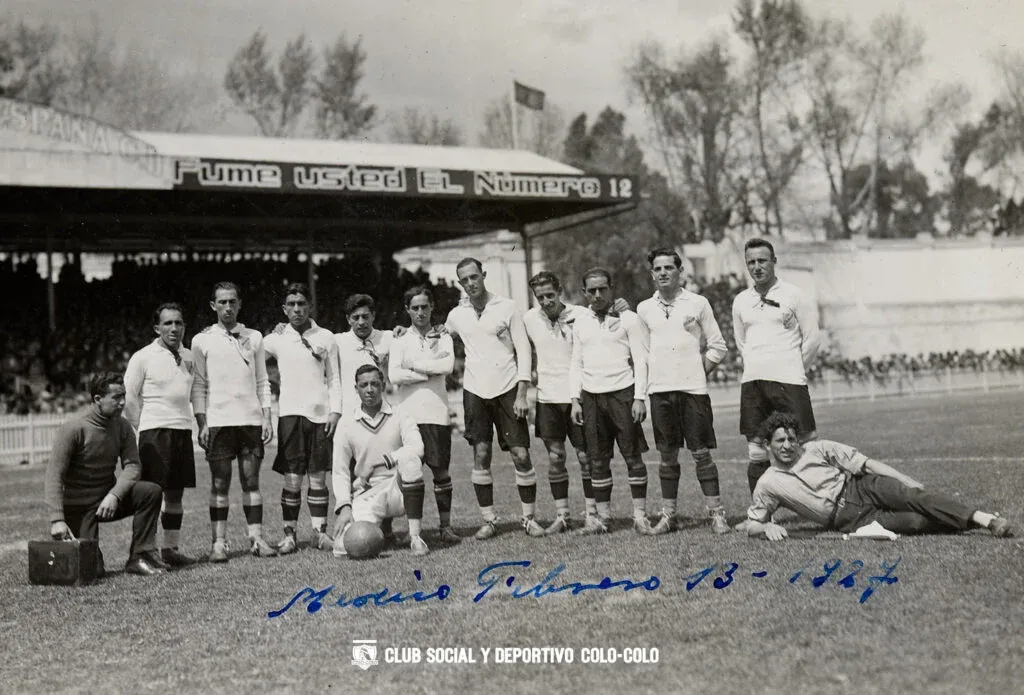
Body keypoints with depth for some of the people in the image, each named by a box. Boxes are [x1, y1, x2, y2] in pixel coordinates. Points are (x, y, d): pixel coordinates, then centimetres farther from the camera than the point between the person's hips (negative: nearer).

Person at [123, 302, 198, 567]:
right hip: (155, 429, -5)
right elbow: (130, 399, -3)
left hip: (183, 429, 6)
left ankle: (172, 548, 17)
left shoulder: (188, 356, 12)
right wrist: (142, 433, -6)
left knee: (176, 493, 10)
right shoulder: (143, 358, -4)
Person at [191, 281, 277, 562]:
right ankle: (219, 542, 1)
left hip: (251, 419, 2)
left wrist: (267, 417, 4)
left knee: (251, 480, 3)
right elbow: (198, 385, 3)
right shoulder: (202, 341, 4)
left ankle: (256, 538, 6)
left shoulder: (254, 337, 11)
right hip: (218, 420, -2)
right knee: (219, 483, -1)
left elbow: (262, 381, 12)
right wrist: (201, 423, -5)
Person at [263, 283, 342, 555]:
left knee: (318, 476, 3)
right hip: (290, 412, -1)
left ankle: (320, 531, 10)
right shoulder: (276, 339, 6)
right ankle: (289, 534, 2)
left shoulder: (325, 337, 8)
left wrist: (335, 411, 1)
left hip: (320, 413, 1)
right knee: (292, 477, -3)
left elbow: (334, 378, 9)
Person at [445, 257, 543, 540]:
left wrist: (521, 393, -8)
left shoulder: (507, 307, -1)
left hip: (508, 389, -2)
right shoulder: (457, 315, 8)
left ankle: (529, 517, 7)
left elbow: (523, 349, -1)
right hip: (475, 390, 2)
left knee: (521, 455, -4)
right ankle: (489, 520, 9)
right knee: (481, 455, 0)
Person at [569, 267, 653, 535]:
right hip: (590, 397, 4)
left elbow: (641, 360, -3)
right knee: (598, 460, 6)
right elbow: (576, 362, 16)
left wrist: (639, 398, -10)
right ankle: (603, 516, 12)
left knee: (633, 456, -2)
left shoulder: (628, 319, 1)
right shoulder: (580, 324, 13)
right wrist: (575, 399, 8)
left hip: (622, 393, -4)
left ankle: (640, 515, 3)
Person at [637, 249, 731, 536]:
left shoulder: (698, 303, 3)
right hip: (659, 390, 2)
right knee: (667, 455, 7)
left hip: (693, 388, -2)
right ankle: (668, 514, 14)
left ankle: (716, 513, 3)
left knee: (701, 452, -3)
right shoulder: (644, 309, 9)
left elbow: (718, 347, 5)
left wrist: (697, 372, 1)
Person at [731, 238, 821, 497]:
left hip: (788, 381, -4)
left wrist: (794, 370, 7)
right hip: (751, 383, 4)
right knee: (756, 454, 4)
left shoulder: (793, 295, 1)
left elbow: (812, 337, 2)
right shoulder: (741, 301, 13)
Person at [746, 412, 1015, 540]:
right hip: (847, 519, -1)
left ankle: (985, 519, -35)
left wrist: (910, 483, -9)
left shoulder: (818, 450, 3)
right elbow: (750, 525, 11)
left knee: (912, 498, -29)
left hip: (861, 487, 1)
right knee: (916, 522, -26)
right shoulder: (768, 485, 2)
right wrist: (767, 527, -14)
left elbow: (867, 464, 1)